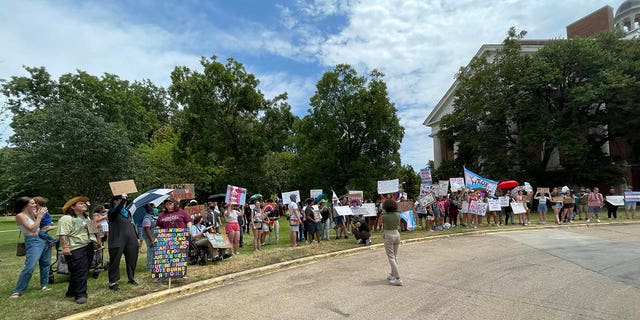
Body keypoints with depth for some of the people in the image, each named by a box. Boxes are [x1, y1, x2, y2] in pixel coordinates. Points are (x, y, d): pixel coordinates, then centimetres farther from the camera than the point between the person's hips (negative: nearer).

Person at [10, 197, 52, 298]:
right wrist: (39, 217, -12)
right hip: (32, 242, -7)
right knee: (29, 267, -14)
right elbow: (32, 229, -17)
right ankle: (17, 291, -1)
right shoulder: (20, 216, -10)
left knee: (45, 264, 13)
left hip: (44, 240, 7)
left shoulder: (32, 214, 9)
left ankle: (44, 285, 26)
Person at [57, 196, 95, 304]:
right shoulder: (66, 219, -11)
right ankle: (80, 295, -2)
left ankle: (72, 292, 26)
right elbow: (63, 235, -19)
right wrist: (65, 247, -27)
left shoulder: (86, 218, 19)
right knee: (79, 272, -9)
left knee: (84, 271, 12)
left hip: (88, 248, 9)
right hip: (76, 250, -9)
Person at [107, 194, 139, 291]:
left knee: (132, 260, 11)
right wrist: (123, 200, -39)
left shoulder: (127, 212, 16)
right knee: (115, 261, -1)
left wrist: (137, 238, 16)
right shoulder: (112, 212, -1)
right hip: (117, 241, -6)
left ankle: (131, 278, 25)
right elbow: (117, 210, -28)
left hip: (131, 240, 6)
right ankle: (112, 282, 8)